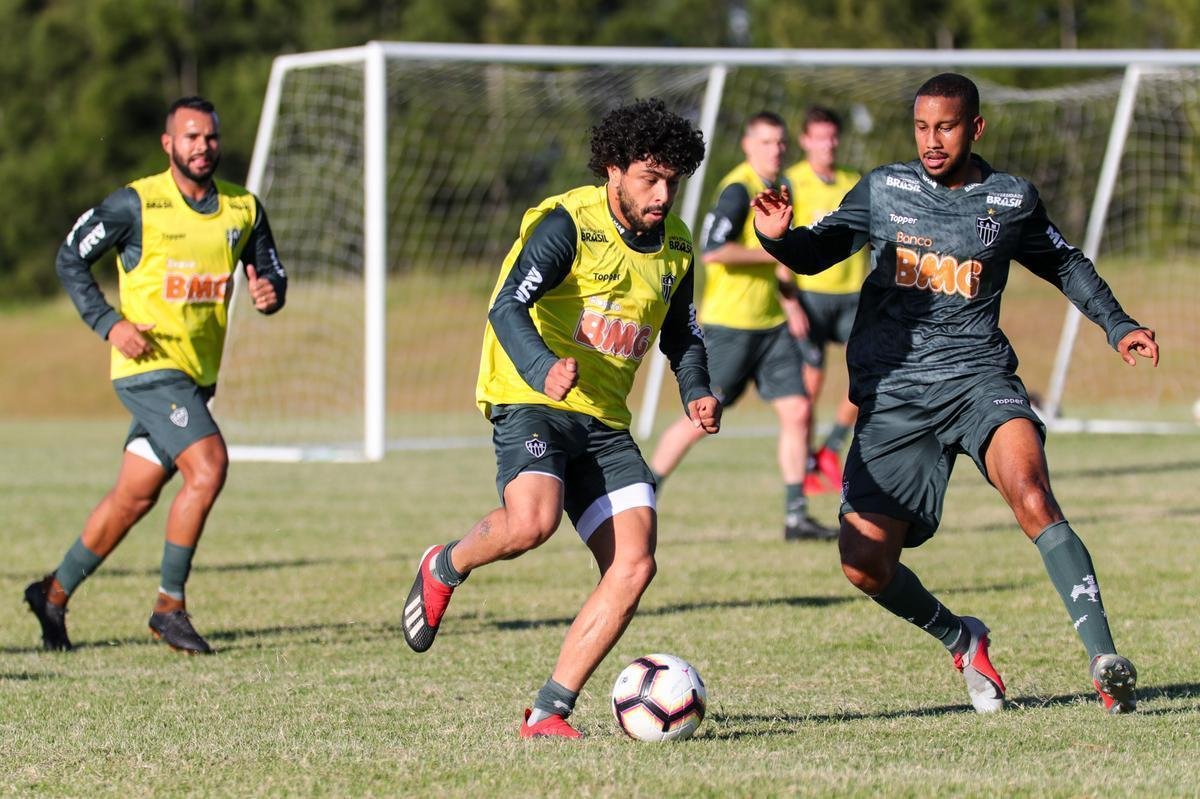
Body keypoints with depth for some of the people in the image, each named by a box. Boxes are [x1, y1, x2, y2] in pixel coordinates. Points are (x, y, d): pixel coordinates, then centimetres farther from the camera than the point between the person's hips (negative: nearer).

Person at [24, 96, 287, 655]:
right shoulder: (135, 204, -8)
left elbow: (271, 271, 13)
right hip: (150, 364, -6)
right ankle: (169, 607, -10)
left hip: (196, 376, 6)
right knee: (207, 467, -21)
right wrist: (110, 324, -11)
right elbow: (70, 259, 1)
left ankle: (54, 593, 25)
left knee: (135, 496, 10)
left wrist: (270, 292, -12)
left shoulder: (243, 209, 6)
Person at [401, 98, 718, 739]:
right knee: (532, 521, -33)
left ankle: (548, 713, -6)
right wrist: (544, 368, -40)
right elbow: (507, 308, -21)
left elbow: (681, 337, 24)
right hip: (532, 401, -6)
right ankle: (444, 568, 2)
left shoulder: (675, 246, 10)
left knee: (634, 562, -11)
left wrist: (696, 393, 3)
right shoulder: (568, 223, -11)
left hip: (605, 421, 7)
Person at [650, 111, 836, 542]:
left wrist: (788, 298, 15)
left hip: (772, 324, 8)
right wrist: (776, 253, -18)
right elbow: (714, 251, -24)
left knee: (797, 409, -1)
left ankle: (796, 516, 3)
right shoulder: (739, 189, -14)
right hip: (729, 324, -8)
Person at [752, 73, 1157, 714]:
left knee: (1032, 497, -30)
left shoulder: (1012, 201, 6)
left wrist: (1117, 325, 12)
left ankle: (1103, 660, -33)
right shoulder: (883, 190, 6)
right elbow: (814, 253, 12)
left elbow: (1065, 265, 23)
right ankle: (959, 640, 25)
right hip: (892, 391, 2)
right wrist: (778, 237, -11)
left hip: (977, 375, -2)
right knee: (864, 563, -6)